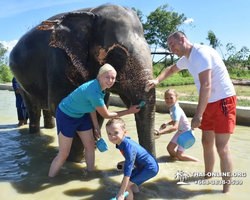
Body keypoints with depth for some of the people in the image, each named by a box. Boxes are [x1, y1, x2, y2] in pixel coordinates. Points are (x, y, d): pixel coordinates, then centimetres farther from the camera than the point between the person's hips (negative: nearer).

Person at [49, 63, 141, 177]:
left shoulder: (98, 85, -11)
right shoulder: (95, 92, -36)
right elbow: (106, 115, -22)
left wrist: (96, 125, 6)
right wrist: (129, 111, -15)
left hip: (81, 115, 9)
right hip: (66, 116, -9)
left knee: (90, 145, 12)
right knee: (64, 154, -1)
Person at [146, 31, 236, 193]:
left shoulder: (201, 53, -22)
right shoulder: (186, 59, 7)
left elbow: (206, 86, -28)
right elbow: (171, 69, 27)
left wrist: (198, 115, -28)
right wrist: (157, 80, 9)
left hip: (223, 100, -9)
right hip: (209, 102, 9)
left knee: (222, 147, -9)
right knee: (207, 142, 15)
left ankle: (227, 190, 0)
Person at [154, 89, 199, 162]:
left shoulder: (176, 110, -31)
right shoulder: (172, 108, -2)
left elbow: (175, 127, -42)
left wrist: (160, 132, -48)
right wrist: (166, 124, -2)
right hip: (180, 131, 8)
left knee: (179, 155, -6)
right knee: (169, 148, 4)